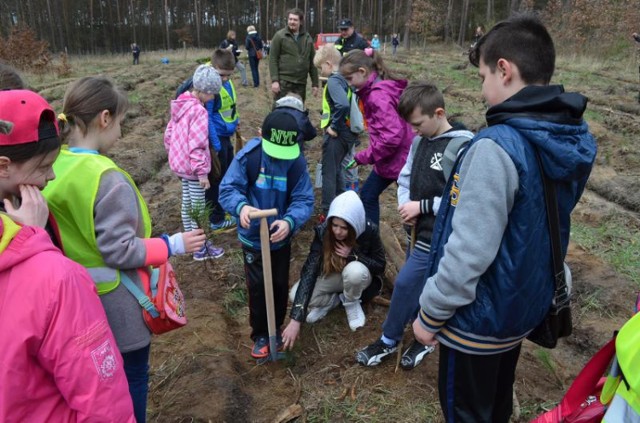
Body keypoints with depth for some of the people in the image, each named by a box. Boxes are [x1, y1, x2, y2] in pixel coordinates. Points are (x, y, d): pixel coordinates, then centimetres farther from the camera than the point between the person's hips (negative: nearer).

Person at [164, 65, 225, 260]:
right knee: (198, 208, 3)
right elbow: (197, 145, -26)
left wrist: (173, 154, 24)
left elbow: (169, 133, 13)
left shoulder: (180, 105, 5)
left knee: (187, 204, 19)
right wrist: (202, 172, -21)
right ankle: (201, 247, 15)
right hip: (192, 166, -9)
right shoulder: (199, 111, -22)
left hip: (180, 163, 9)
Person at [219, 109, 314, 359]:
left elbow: (304, 199, -18)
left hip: (281, 238, 2)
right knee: (257, 287, 10)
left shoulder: (297, 162, -18)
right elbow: (227, 189, -19)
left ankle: (276, 329, 43)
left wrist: (290, 221, -39)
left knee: (280, 285, 18)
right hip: (253, 237, -1)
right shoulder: (247, 156, -22)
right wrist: (241, 206, -42)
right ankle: (260, 335, 32)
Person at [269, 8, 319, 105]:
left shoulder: (307, 37, 10)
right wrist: (274, 80, -14)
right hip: (283, 81, -4)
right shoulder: (280, 35, 0)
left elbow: (312, 61, 12)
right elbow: (273, 59, -4)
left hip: (301, 83, 4)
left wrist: (315, 83, 7)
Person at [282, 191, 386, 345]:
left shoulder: (369, 231, -29)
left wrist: (353, 254, -34)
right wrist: (296, 319, -41)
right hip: (331, 275, 1)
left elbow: (380, 265, -15)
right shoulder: (322, 232, -29)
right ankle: (333, 300, 4)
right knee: (296, 295, -24)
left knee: (355, 270, -38)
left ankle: (351, 303, -5)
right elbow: (309, 270, -34)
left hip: (357, 276, 0)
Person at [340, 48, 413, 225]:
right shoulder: (376, 90, 7)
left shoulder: (379, 95, -24)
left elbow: (392, 136, -30)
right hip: (389, 158, 11)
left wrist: (363, 157, -21)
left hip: (398, 159, -11)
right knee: (368, 195, 19)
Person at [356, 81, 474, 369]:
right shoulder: (420, 142, 5)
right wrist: (405, 205, -6)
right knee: (421, 287, 18)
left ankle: (390, 339, 19)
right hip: (420, 230, 8)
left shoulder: (462, 147, -19)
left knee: (406, 283, -3)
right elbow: (405, 178, 14)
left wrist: (421, 206, -18)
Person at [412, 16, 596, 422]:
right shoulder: (577, 138, -3)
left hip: (480, 316, -7)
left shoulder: (497, 147, -30)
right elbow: (544, 224, 7)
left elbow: (469, 251, -29)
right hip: (526, 304, 8)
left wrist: (431, 313, -14)